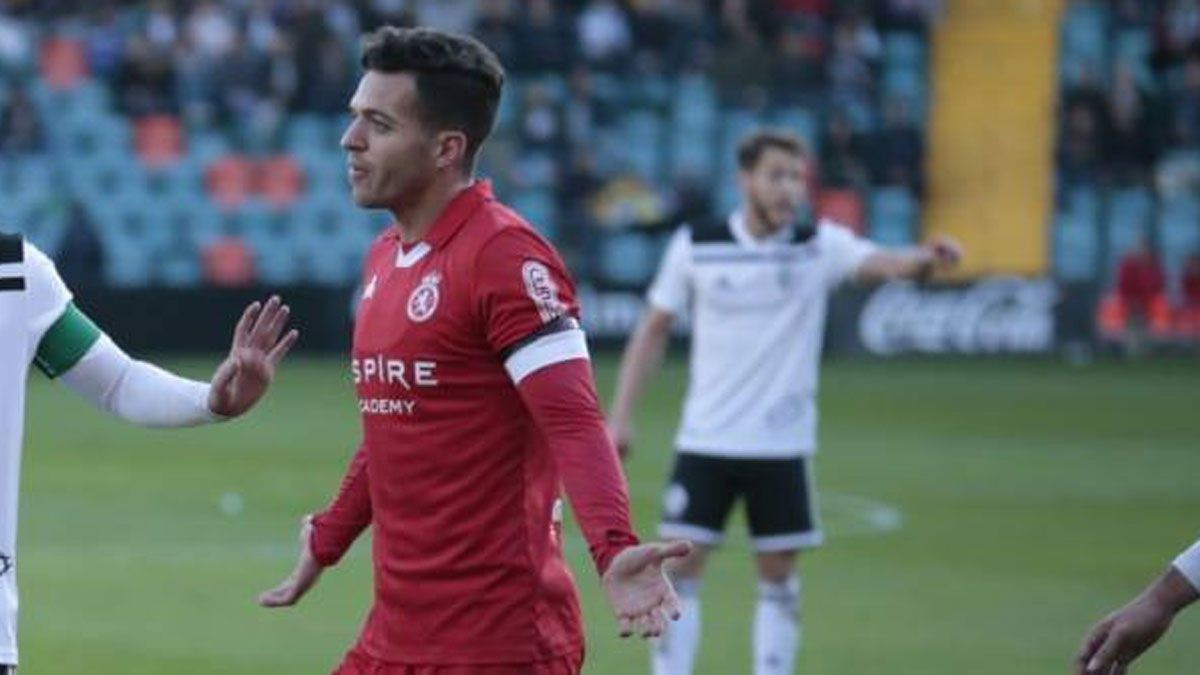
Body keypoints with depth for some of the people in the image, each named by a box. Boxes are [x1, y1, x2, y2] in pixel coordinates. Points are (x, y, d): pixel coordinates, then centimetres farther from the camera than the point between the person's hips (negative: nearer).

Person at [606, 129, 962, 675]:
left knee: (778, 578, 5)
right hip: (705, 440, 0)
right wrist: (621, 416, 3)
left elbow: (881, 263, -23)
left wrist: (925, 259, -45)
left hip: (781, 446, 0)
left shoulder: (820, 245, -4)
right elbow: (654, 329, 6)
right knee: (680, 568, -3)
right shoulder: (695, 246, -3)